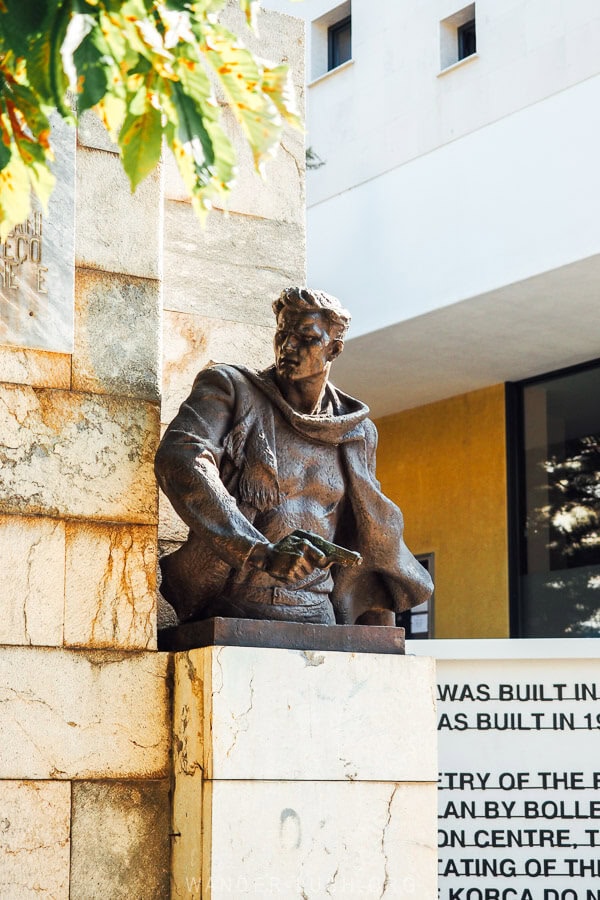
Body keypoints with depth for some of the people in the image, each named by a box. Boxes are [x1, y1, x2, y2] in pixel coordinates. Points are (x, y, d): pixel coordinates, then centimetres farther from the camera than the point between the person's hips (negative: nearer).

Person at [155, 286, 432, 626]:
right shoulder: (230, 388, 3)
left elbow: (366, 536, 26)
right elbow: (178, 459, -16)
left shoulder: (357, 432, 16)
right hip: (232, 608, -4)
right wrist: (262, 552, -26)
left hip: (317, 612, 4)